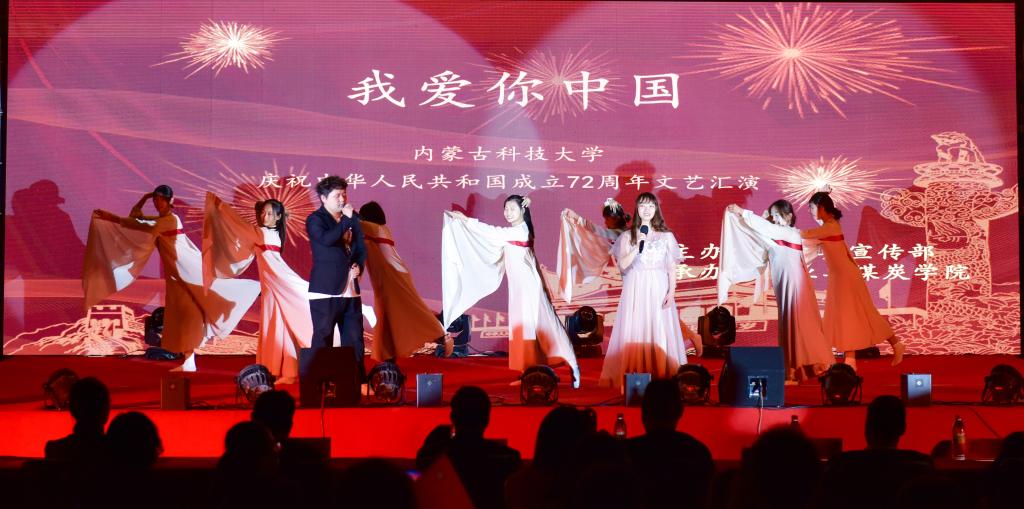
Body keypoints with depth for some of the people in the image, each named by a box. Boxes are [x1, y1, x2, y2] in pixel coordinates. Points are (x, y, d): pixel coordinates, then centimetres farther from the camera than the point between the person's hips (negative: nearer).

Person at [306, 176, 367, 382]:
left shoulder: (353, 219, 13)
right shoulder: (315, 220, -4)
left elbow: (361, 248, 19)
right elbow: (326, 239, -23)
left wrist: (359, 266, 0)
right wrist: (346, 220, -16)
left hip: (351, 290, 6)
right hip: (325, 290, -5)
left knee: (354, 338, 8)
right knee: (323, 338, -2)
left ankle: (358, 381, 15)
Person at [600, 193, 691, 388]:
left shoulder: (667, 236, 7)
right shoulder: (628, 236, 7)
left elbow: (672, 267, 5)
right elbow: (623, 264, -3)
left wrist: (671, 291, -6)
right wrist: (638, 245, -13)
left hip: (658, 289, 0)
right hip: (635, 289, 0)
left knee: (660, 331, -2)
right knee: (634, 331, -2)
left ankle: (661, 376, 4)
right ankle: (634, 377, 2)